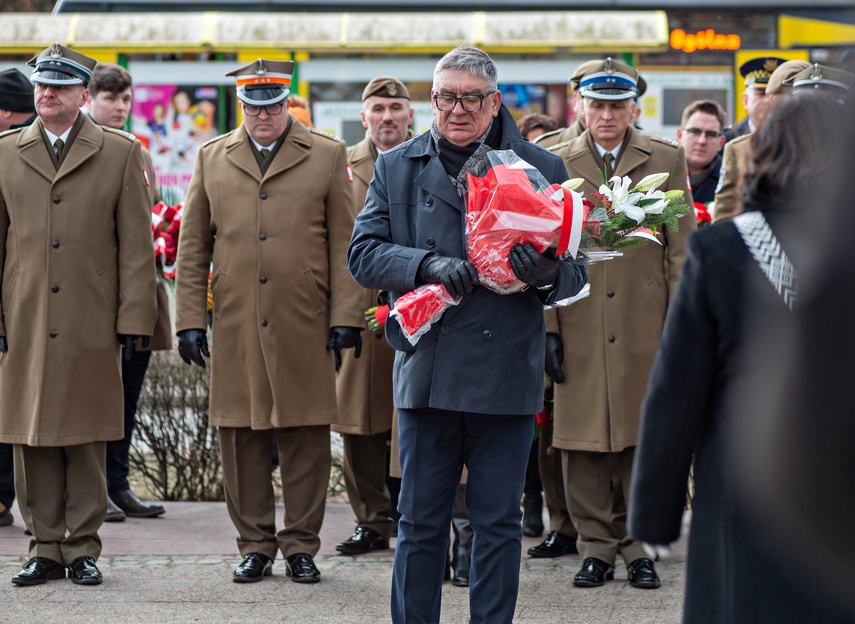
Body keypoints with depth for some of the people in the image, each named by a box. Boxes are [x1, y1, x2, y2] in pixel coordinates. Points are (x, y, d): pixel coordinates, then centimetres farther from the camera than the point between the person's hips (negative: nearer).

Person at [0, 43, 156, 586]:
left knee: (87, 440, 3)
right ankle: (46, 547, 11)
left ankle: (82, 547, 11)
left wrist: (133, 319, -3)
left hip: (92, 326, -2)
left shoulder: (121, 153, 5)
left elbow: (136, 245, 3)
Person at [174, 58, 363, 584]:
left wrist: (346, 317, -3)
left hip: (304, 325, -2)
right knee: (242, 437, 3)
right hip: (235, 326, 2)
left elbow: (345, 245, 4)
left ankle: (301, 545, 10)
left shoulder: (328, 156, 7)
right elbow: (193, 248, 12)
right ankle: (255, 545, 13)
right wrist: (190, 319, 5)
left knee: (306, 439, 1)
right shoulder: (212, 158, 12)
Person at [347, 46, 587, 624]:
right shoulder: (397, 168, 9)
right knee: (420, 521, 7)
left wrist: (547, 274, -20)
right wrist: (427, 264, -17)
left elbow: (576, 270, 4)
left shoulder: (543, 169, 5)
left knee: (499, 523, 5)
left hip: (507, 375, -1)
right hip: (426, 373, 1)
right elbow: (363, 252, 1)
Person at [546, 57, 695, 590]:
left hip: (645, 327, -1)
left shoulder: (667, 159, 6)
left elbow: (681, 249, 6)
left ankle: (639, 546, 11)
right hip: (579, 327, 1)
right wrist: (547, 327, 1)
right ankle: (597, 546, 11)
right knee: (585, 443, 2)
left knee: (642, 437, 1)